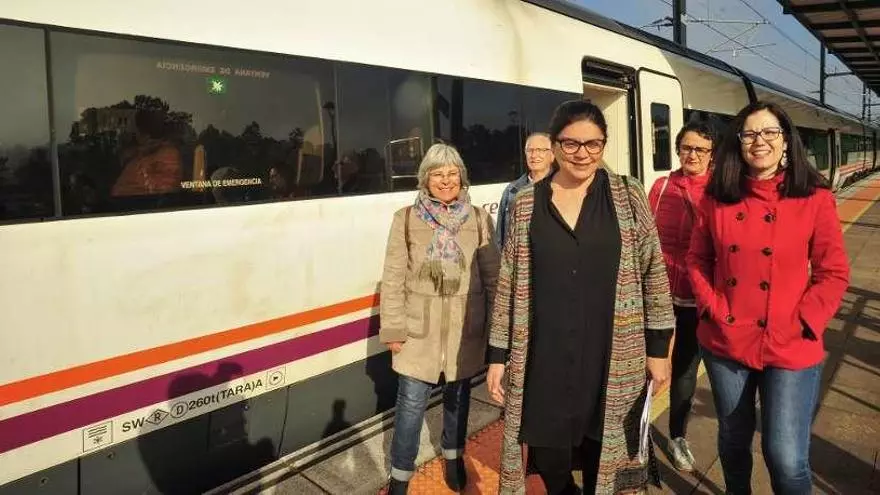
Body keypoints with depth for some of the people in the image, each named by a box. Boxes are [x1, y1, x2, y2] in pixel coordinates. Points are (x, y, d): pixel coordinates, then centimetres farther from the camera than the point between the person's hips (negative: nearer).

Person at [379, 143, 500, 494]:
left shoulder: (479, 219, 0)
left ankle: (453, 456, 43)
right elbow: (393, 279, -4)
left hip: (466, 328, 2)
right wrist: (393, 329, -6)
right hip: (419, 328, -2)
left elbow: (492, 276, 3)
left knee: (458, 395, 18)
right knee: (412, 402, 1)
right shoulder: (405, 219, -5)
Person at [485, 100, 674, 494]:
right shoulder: (526, 204, 2)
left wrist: (658, 347, 1)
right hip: (545, 362, 1)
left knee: (603, 461, 12)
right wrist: (498, 355, 3)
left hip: (613, 359, 0)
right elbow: (509, 283, 4)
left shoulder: (628, 196, 1)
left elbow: (653, 273, 3)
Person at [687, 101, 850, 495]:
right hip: (725, 343, 3)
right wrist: (713, 308, -5)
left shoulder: (815, 199, -6)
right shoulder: (717, 199, 1)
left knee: (786, 459, 1)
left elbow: (834, 273, -4)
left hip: (791, 349, -2)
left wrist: (800, 323, -14)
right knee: (733, 441, 20)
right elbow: (697, 260, 8)